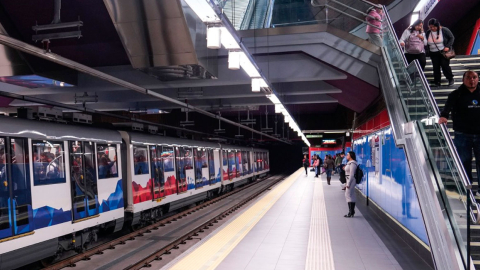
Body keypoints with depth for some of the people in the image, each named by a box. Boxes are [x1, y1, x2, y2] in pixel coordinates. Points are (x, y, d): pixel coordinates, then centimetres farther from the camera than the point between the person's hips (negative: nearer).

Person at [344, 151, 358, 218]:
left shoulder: (352, 163, -17)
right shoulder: (350, 163, 15)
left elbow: (352, 174, -20)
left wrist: (348, 184, -20)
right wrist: (346, 183, 20)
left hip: (351, 180, -10)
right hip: (348, 180, 10)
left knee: (349, 196, -7)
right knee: (349, 196, 12)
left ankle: (351, 213, -2)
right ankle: (351, 212, 18)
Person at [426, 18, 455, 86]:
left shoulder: (444, 30, -9)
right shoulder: (428, 32, 2)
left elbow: (452, 38, -3)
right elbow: (426, 43, 12)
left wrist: (448, 46, -15)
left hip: (444, 52, -4)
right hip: (434, 54, 4)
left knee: (445, 65, -11)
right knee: (436, 67, 3)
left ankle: (451, 79, 7)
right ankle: (437, 81, 13)